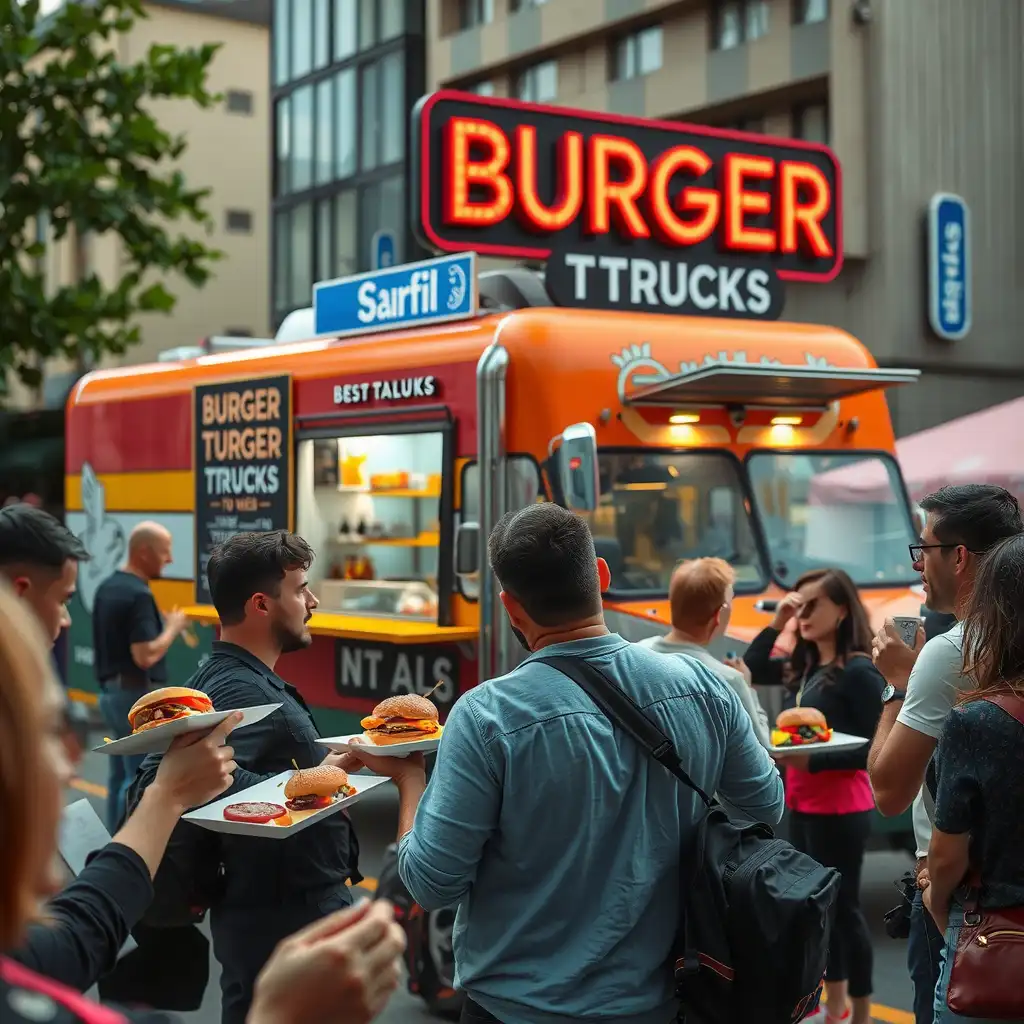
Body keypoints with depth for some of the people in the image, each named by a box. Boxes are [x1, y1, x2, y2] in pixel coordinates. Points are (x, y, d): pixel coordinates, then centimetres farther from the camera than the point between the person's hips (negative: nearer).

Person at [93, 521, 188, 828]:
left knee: (120, 775, 15)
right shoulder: (139, 595, -20)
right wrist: (172, 628, -12)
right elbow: (145, 656, -25)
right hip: (137, 695, -10)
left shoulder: (107, 587, 10)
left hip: (111, 692, 10)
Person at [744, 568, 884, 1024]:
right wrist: (777, 623, 5)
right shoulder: (805, 666, 8)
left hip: (840, 810, -8)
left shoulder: (859, 671, -15)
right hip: (802, 807, 8)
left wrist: (813, 761, -26)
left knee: (844, 907, 0)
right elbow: (751, 669, 18)